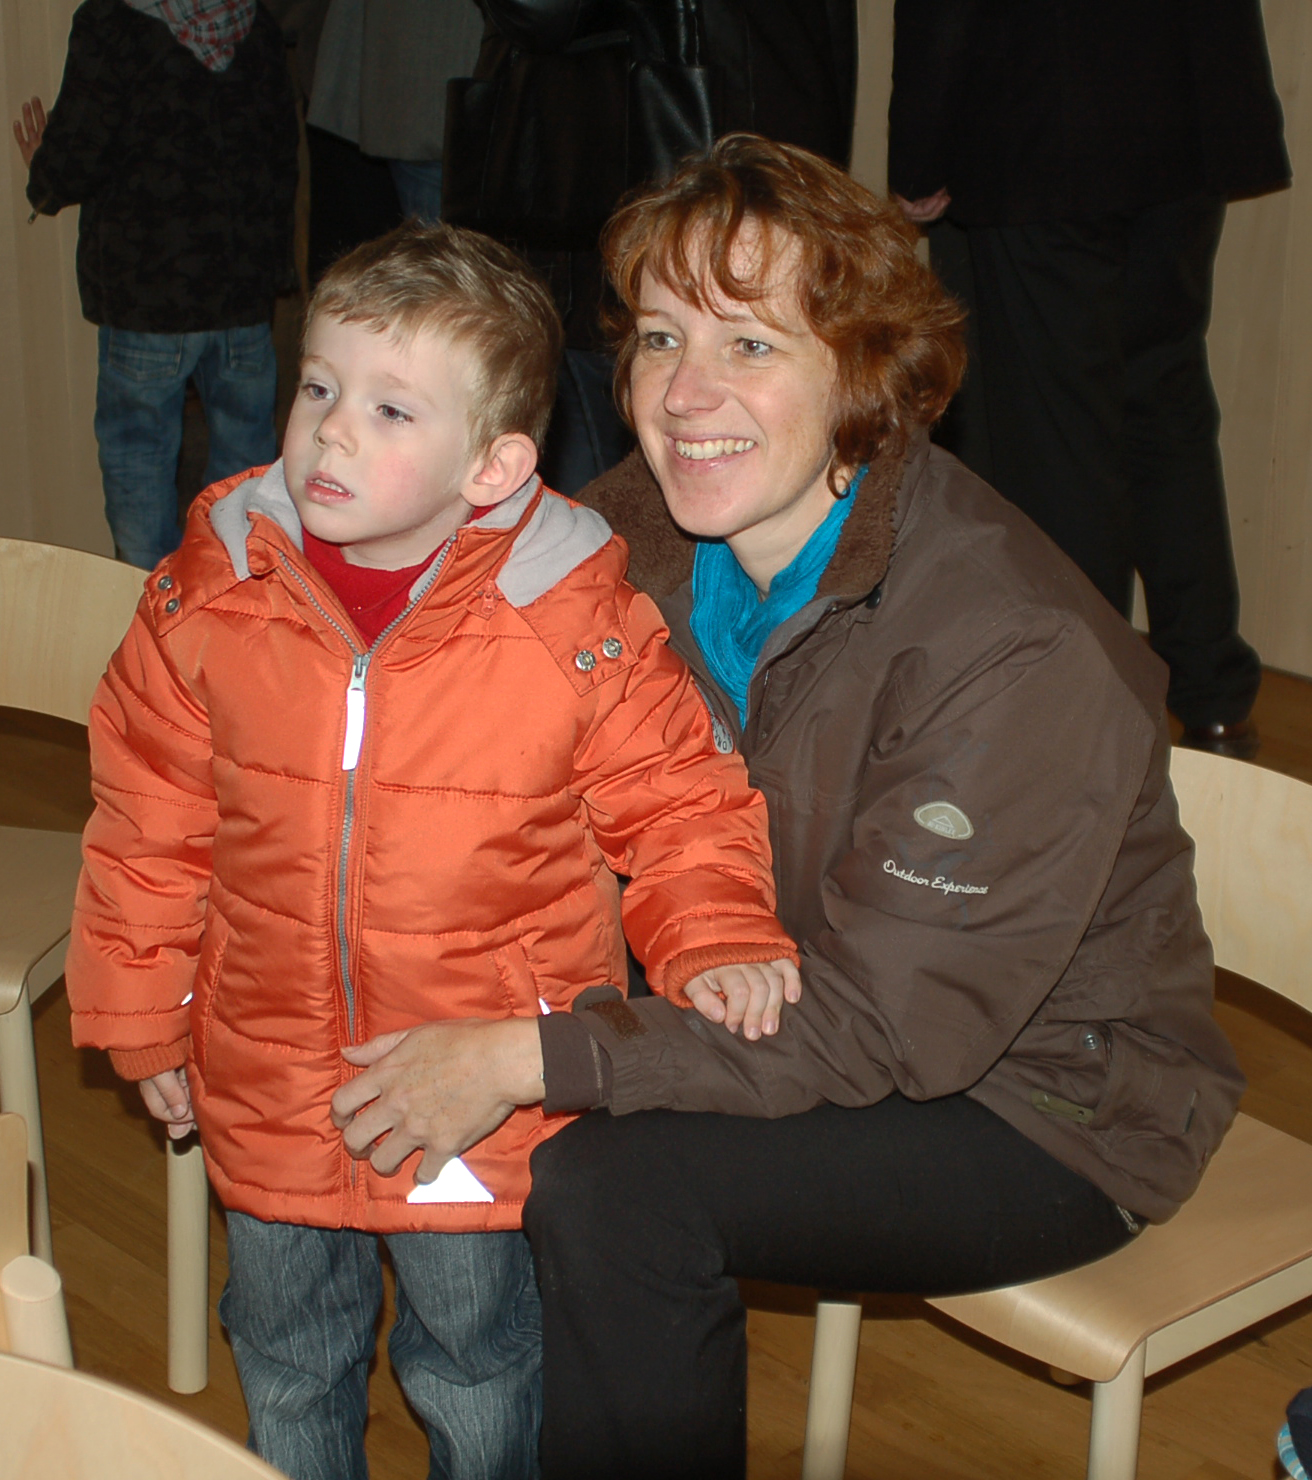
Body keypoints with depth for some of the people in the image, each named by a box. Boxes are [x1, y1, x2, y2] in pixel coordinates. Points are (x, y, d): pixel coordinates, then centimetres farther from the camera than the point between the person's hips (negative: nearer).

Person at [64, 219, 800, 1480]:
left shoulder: (576, 621, -18)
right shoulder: (212, 594, -9)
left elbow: (675, 802, -4)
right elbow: (152, 818, 3)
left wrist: (712, 942, -20)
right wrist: (144, 1017, 8)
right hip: (269, 1085, 3)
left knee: (476, 1365, 20)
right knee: (287, 1356, 25)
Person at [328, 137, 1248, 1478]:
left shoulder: (1021, 657, -29)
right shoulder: (643, 537, -8)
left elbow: (884, 1027, -27)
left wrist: (523, 1059, -31)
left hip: (1046, 1100, -6)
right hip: (778, 1003, 6)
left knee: (617, 1189, -24)